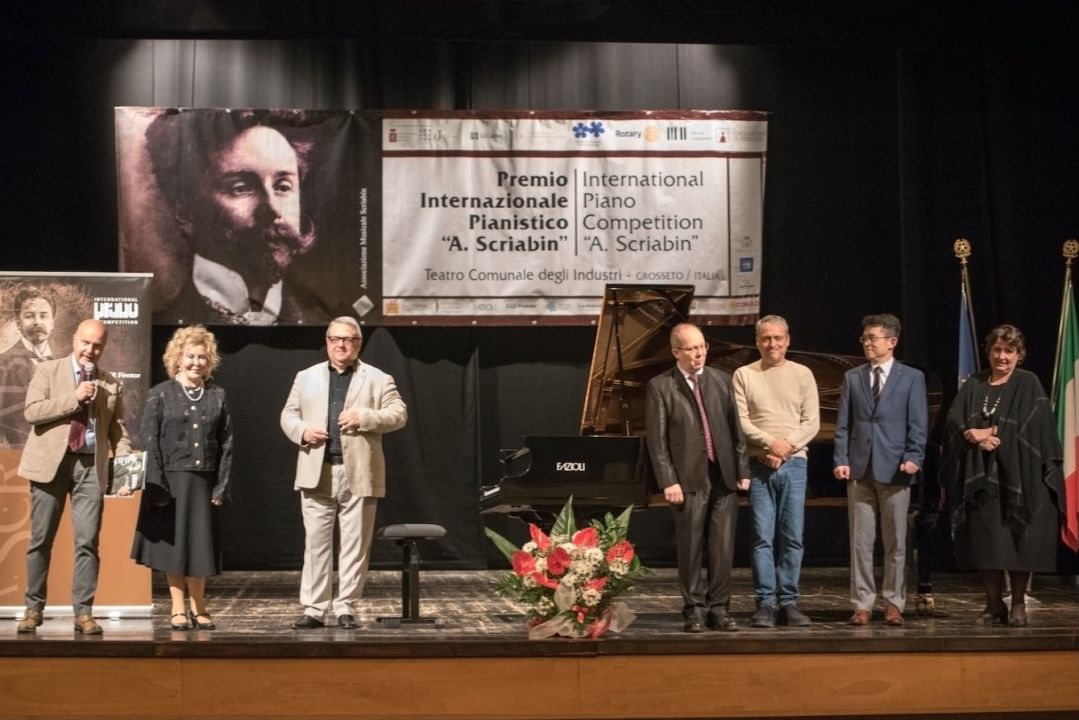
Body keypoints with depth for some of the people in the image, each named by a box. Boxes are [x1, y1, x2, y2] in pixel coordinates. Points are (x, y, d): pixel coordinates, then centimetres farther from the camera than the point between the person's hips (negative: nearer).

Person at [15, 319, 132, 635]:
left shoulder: (112, 385, 13)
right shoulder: (47, 371, 5)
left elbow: (118, 430, 10)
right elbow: (32, 412, -7)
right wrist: (74, 398, -15)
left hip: (91, 466, 2)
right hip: (50, 463, -1)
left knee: (87, 542, -3)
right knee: (41, 540, 4)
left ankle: (83, 612, 1)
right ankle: (34, 608, 14)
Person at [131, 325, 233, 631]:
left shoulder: (217, 396, 8)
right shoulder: (160, 394, 1)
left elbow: (226, 444, 6)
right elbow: (150, 442, -4)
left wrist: (221, 486, -1)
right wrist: (158, 485, -11)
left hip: (204, 482, 2)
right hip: (171, 480, -2)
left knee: (200, 544, 5)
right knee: (173, 543, 3)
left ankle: (198, 608, 17)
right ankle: (178, 609, 13)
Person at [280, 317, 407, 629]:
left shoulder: (378, 379, 7)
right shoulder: (306, 377, 15)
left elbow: (399, 414, -1)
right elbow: (288, 415, 14)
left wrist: (363, 417, -16)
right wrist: (302, 431, -7)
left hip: (359, 475, -1)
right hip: (317, 474, 2)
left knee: (354, 545, 2)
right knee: (315, 543, 2)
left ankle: (345, 608, 10)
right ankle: (314, 609, 6)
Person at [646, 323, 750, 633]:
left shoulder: (721, 380, 10)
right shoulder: (660, 386, -1)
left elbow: (736, 428, 11)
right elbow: (657, 440, -4)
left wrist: (743, 470, 6)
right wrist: (668, 481, -11)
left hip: (724, 477, 3)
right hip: (689, 479, -3)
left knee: (723, 548, 3)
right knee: (690, 549, 3)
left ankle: (719, 609, 13)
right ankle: (694, 610, 14)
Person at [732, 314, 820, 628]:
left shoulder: (802, 374, 9)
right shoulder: (744, 375, 6)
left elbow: (812, 422, 3)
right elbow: (741, 420, -2)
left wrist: (787, 447, -11)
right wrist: (770, 443, -14)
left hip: (794, 463, 1)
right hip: (758, 465, -1)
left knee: (792, 537, 1)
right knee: (763, 537, -2)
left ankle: (789, 602, 7)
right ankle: (766, 603, 2)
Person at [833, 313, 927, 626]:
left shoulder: (912, 378, 5)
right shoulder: (852, 377, 12)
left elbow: (918, 424, 0)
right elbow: (843, 424, 9)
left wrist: (913, 458, -13)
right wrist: (841, 460, -2)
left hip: (894, 469, -2)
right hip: (860, 468, 2)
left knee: (896, 541, 3)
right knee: (861, 541, 3)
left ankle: (894, 603, 11)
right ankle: (862, 604, 8)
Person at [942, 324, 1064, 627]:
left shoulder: (1028, 384, 2)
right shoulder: (973, 385, 12)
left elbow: (1031, 426, -10)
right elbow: (955, 421, 2)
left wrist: (988, 432, -13)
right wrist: (978, 438, -16)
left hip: (1015, 475, -3)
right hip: (979, 476, 3)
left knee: (1015, 542, -2)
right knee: (984, 543, 2)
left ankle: (1018, 603, 8)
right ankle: (993, 604, 10)